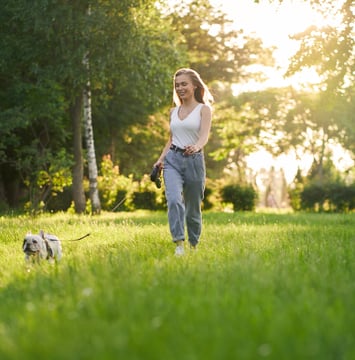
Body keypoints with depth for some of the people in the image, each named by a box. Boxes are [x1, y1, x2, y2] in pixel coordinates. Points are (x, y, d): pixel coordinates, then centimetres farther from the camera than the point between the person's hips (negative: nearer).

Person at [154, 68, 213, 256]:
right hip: (172, 159, 3)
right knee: (174, 200, -22)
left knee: (193, 209, 6)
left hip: (194, 159, -3)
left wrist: (196, 147, -36)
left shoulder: (204, 109, 1)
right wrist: (161, 158, 8)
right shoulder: (173, 111, 15)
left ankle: (193, 246, 25)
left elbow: (204, 136, -14)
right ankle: (179, 244, -26)